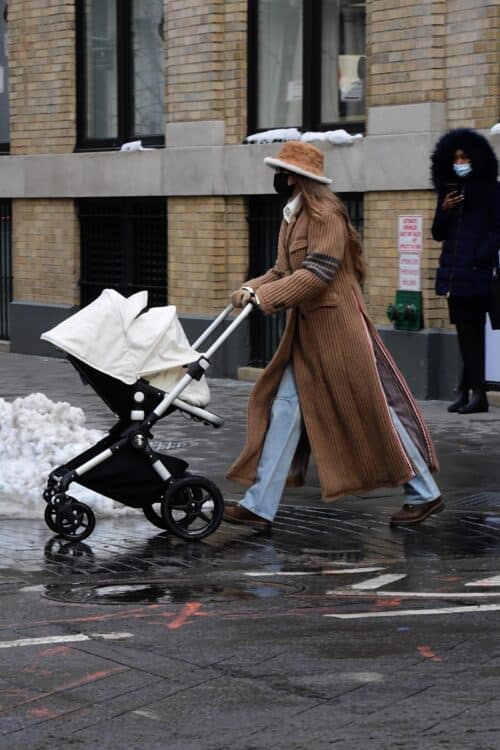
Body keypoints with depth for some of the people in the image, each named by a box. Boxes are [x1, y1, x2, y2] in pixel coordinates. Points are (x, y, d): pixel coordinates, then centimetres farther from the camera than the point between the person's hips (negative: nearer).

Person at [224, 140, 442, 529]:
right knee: (285, 410, 4)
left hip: (338, 328, -9)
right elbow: (283, 272, 12)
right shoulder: (293, 216, 12)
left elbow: (317, 273, -24)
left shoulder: (326, 214, -16)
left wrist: (264, 297, -26)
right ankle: (259, 506, 4)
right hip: (307, 331, 9)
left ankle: (424, 494, 13)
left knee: (375, 411, 0)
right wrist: (251, 288, -6)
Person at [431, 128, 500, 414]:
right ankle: (469, 389, 10)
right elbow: (438, 234, 15)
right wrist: (444, 210, -3)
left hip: (477, 273, -5)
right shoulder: (448, 191, 15)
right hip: (454, 272, 5)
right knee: (465, 331, 6)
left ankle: (475, 391, -5)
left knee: (472, 331, -7)